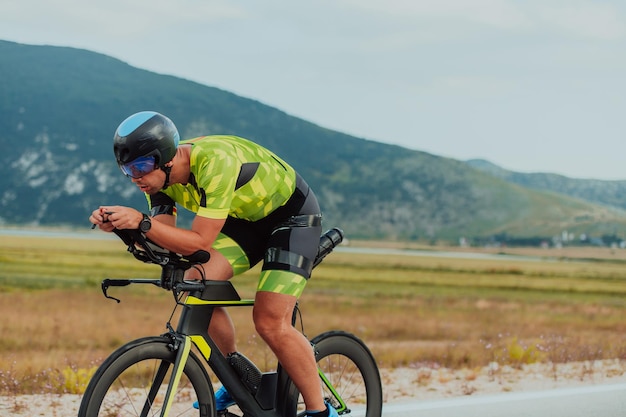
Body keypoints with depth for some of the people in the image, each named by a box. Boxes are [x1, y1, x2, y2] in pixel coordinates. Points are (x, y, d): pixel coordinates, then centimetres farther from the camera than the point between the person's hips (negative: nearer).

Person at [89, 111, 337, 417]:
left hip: (293, 215, -7)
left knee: (270, 322, -18)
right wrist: (119, 226, -30)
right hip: (246, 218, 7)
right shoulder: (161, 175, -12)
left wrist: (141, 222, -44)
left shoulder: (215, 162, -36)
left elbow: (200, 243, -37)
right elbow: (163, 243, -14)